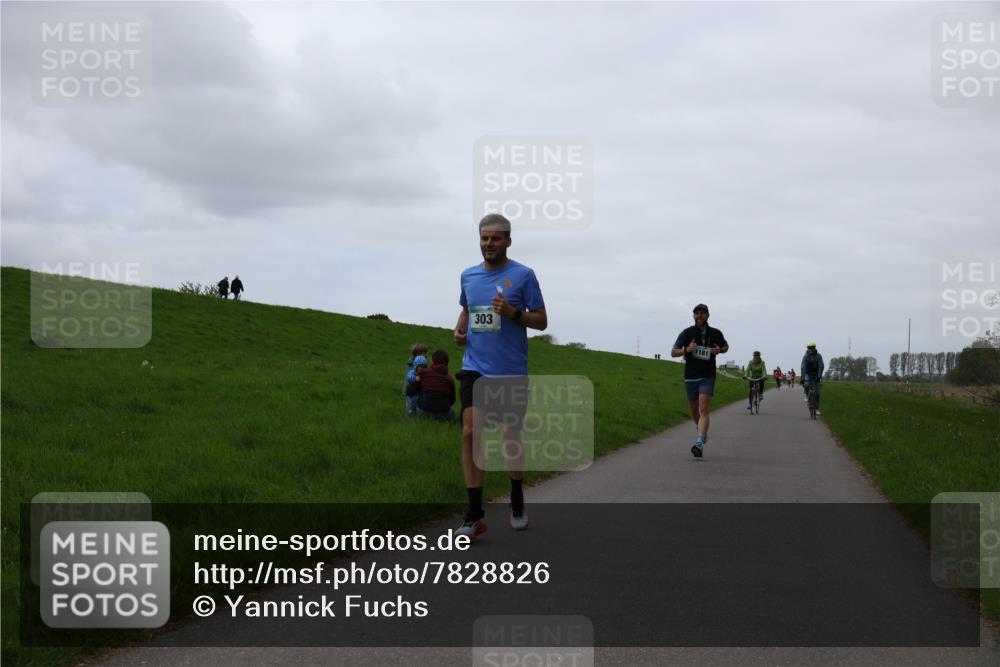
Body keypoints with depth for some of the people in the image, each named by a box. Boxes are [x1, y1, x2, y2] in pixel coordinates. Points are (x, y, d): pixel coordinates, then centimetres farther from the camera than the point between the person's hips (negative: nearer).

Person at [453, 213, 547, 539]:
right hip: (475, 368, 3)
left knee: (510, 436, 8)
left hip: (511, 372, -2)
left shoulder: (523, 275, -3)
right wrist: (459, 329, 6)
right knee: (471, 434, -11)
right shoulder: (468, 276, 9)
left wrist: (514, 313, -19)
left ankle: (517, 504, 30)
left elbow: (541, 320, -2)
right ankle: (474, 515, -8)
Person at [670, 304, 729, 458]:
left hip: (707, 377, -2)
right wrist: (686, 350, -23)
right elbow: (673, 352, -3)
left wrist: (720, 350, -5)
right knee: (694, 411, 14)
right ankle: (703, 431, 44)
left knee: (703, 409, -17)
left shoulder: (715, 334, 0)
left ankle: (699, 444, -26)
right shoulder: (687, 333, -3)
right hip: (690, 377, 2)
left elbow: (726, 346, 19)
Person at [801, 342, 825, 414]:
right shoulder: (805, 356, -15)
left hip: (816, 374, 0)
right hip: (808, 374, 0)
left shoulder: (818, 356, -15)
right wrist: (802, 378, -31)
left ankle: (817, 409, 2)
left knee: (817, 392, -6)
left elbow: (821, 366, -21)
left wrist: (819, 376, -33)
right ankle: (807, 396, 0)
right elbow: (803, 367, -22)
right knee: (806, 385, -31)